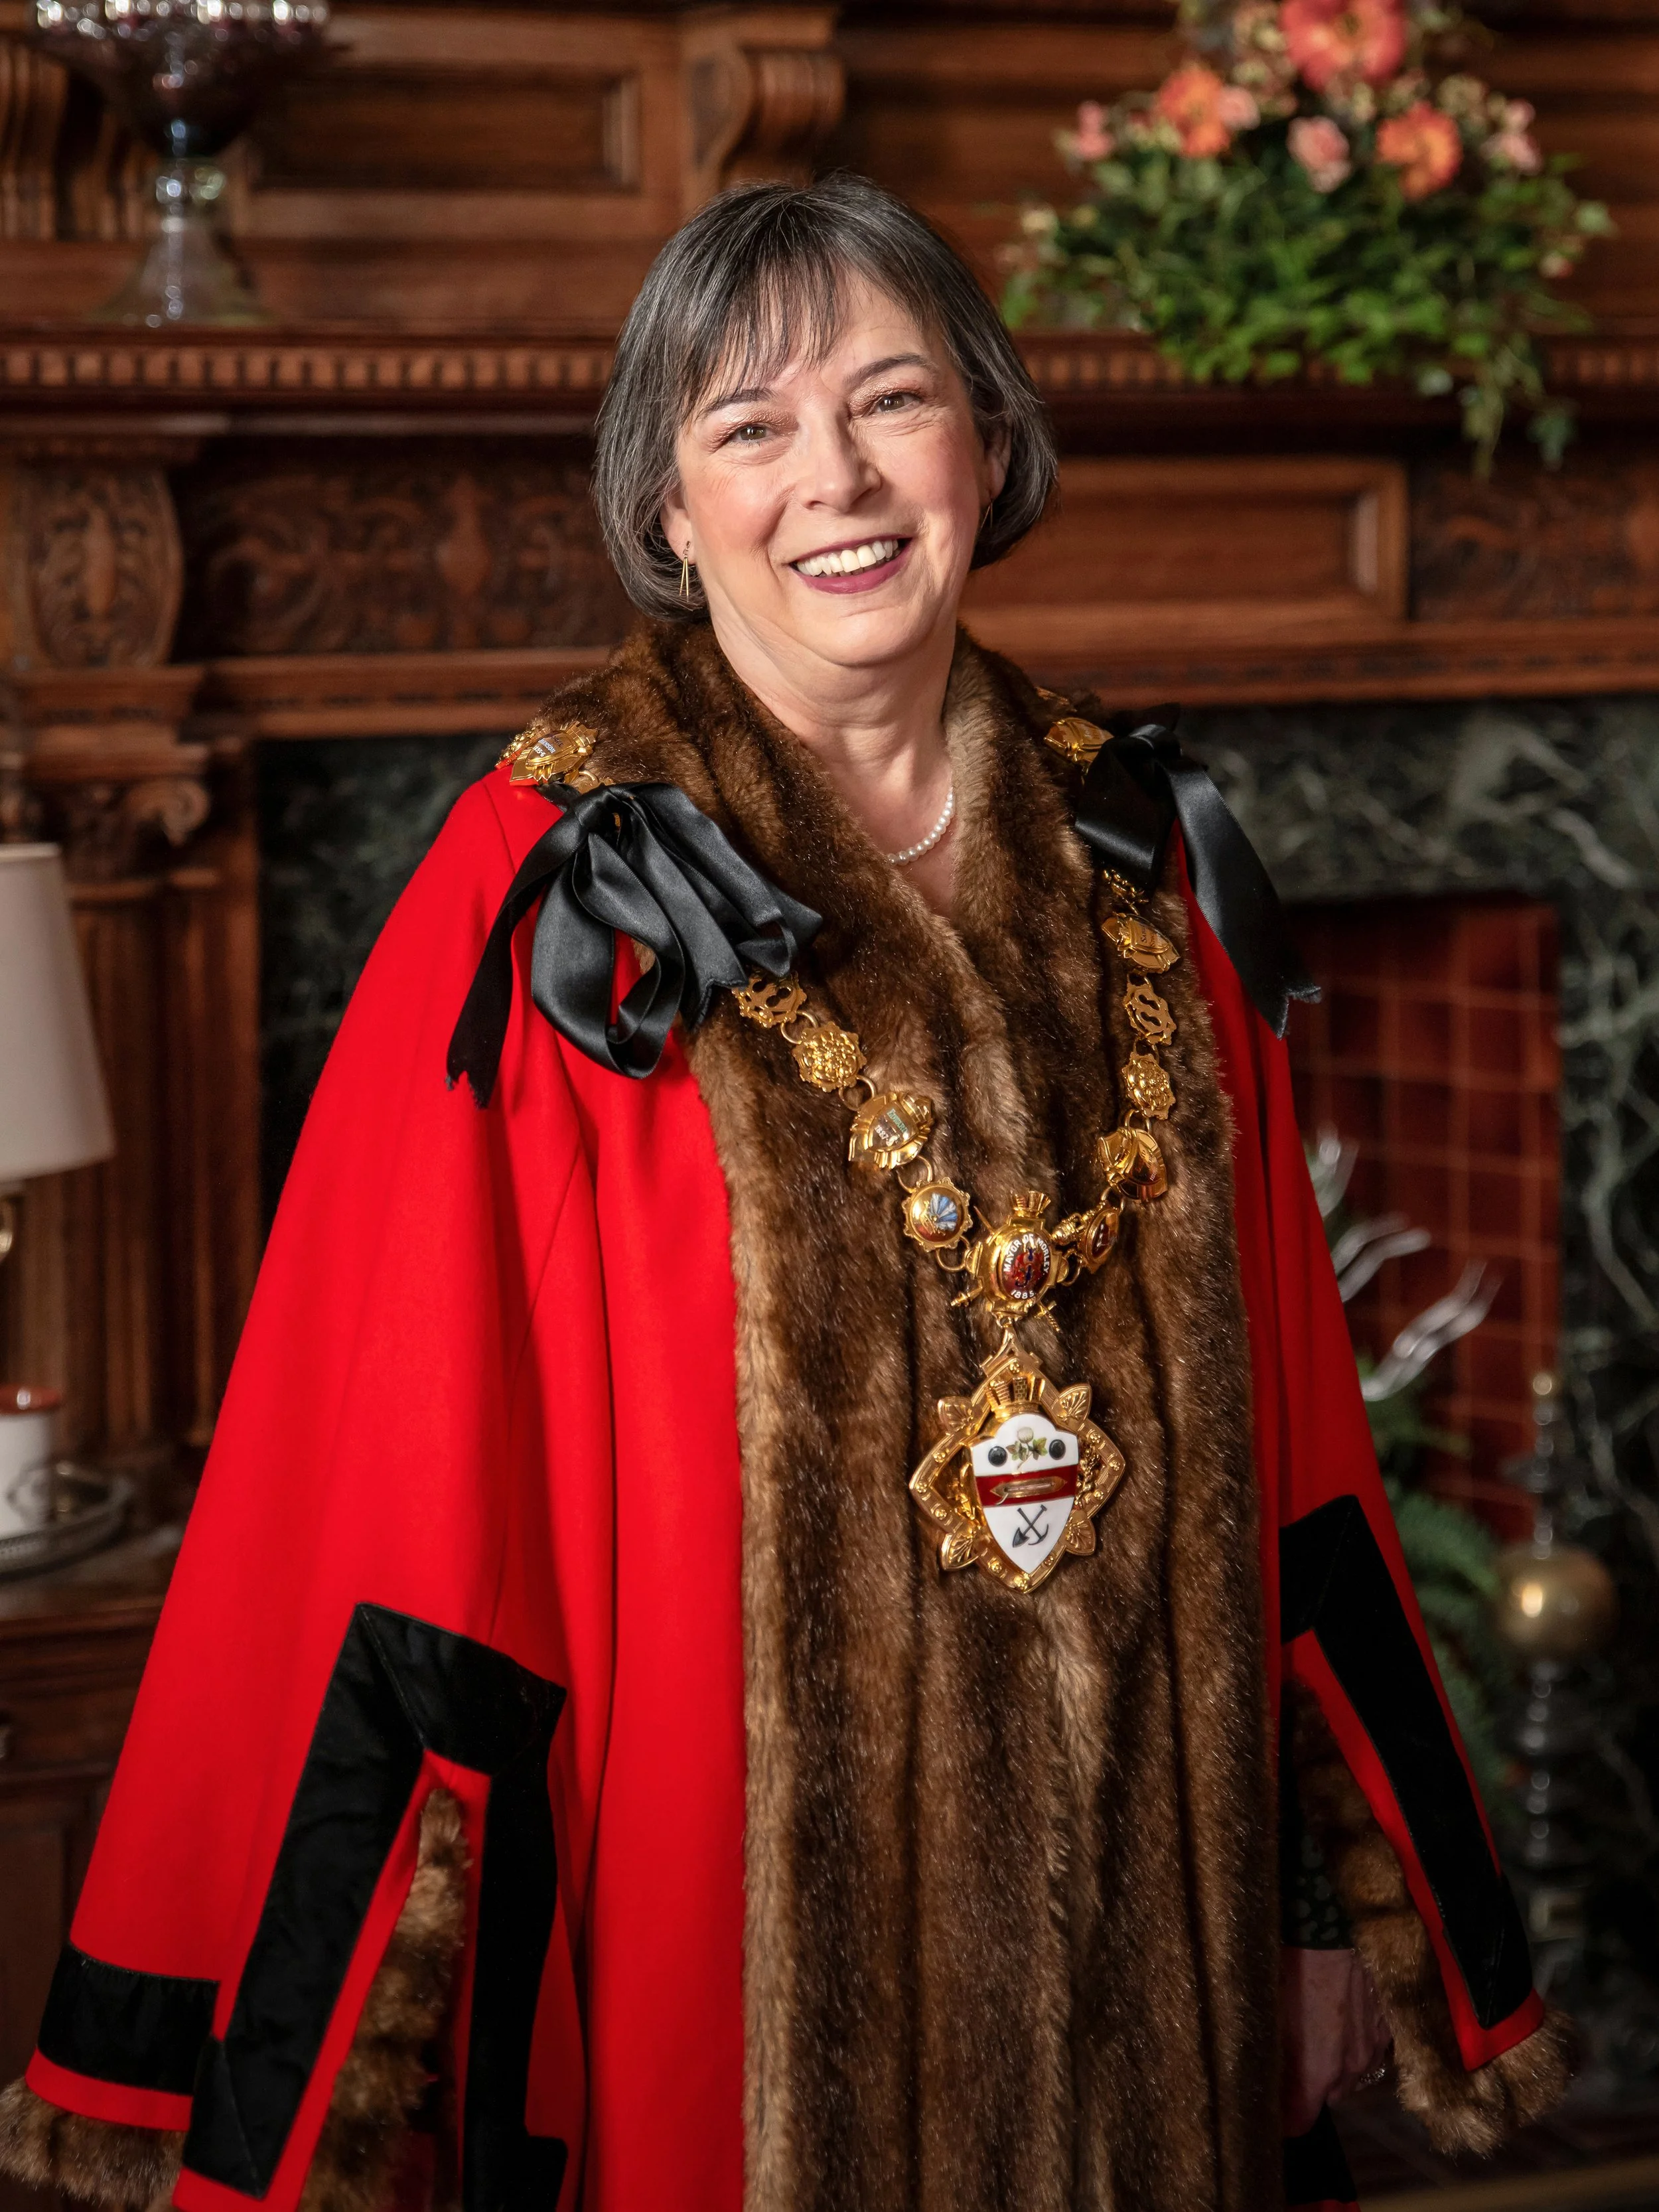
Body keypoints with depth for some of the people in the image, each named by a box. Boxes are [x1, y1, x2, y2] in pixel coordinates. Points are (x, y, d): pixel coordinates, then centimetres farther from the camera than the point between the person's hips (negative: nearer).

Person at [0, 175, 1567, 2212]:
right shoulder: (555, 902, -10)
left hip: (1131, 1881, 4)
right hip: (737, 1880, -4)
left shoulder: (1136, 864, 5)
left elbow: (1280, 1428, 9)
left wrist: (1342, 1894, 10)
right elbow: (396, 1493, -12)